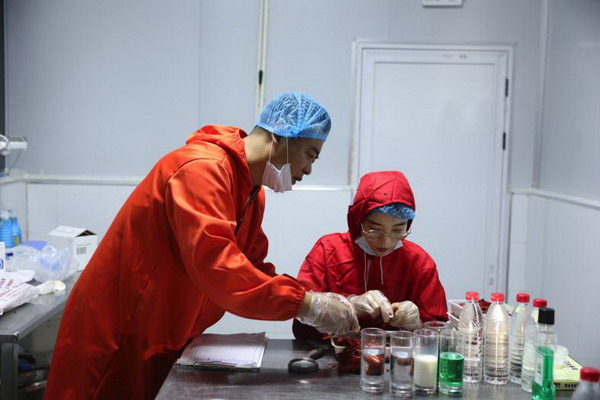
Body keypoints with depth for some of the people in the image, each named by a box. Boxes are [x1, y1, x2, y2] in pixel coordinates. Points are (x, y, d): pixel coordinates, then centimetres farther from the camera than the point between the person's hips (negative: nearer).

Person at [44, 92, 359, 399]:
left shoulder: (252, 193, 7)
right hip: (119, 335, -8)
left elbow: (252, 268, 5)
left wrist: (324, 302, -8)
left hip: (171, 340, 9)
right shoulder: (202, 168, -24)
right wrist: (306, 305, -31)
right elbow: (215, 265, -35)